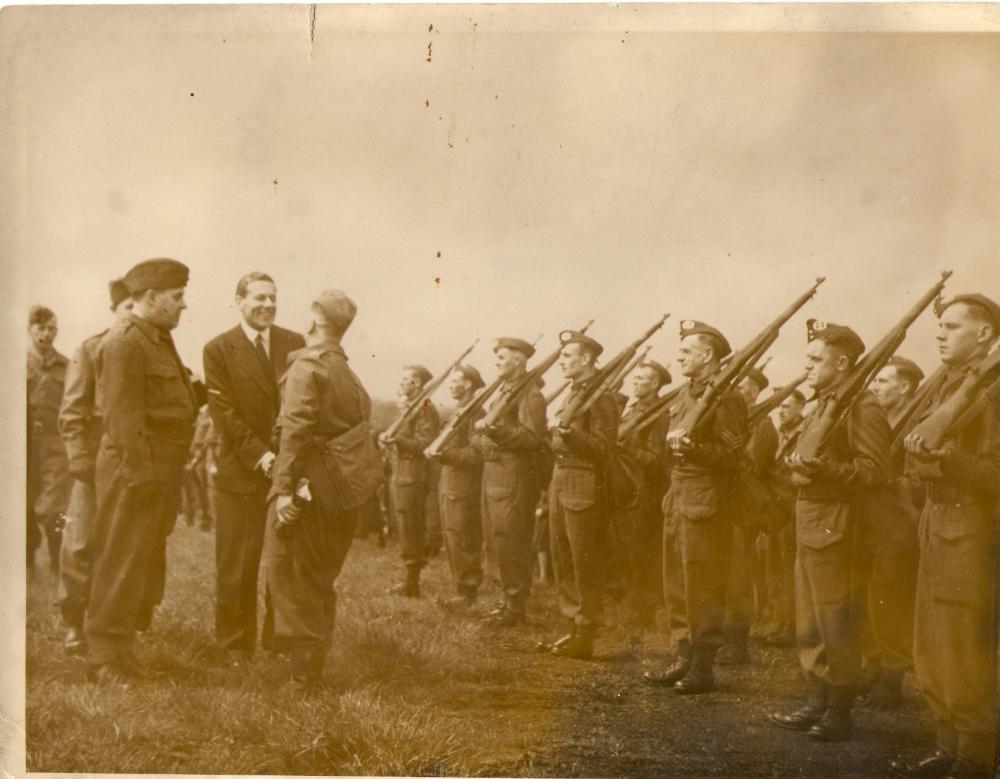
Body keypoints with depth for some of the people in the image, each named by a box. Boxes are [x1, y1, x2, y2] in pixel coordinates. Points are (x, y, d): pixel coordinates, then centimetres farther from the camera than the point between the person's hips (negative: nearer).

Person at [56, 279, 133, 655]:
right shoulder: (90, 349, 3)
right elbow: (71, 412, 0)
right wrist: (80, 460, -9)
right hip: (98, 463, -2)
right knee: (82, 546, -3)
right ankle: (74, 626, 9)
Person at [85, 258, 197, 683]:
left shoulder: (158, 340, 18)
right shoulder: (123, 342, -13)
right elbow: (124, 415, -19)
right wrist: (140, 472, -21)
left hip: (160, 471, 10)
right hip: (134, 471, -10)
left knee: (146, 563, 14)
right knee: (121, 563, -5)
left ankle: (120, 651, 23)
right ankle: (104, 656, 3)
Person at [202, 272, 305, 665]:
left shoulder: (294, 343, 8)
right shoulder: (218, 349, -2)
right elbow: (224, 413, -8)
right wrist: (260, 455, -16)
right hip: (241, 472, -3)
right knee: (237, 564, 4)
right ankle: (234, 644, 16)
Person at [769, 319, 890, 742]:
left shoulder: (863, 407, -12)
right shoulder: (819, 407, 18)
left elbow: (875, 469, -20)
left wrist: (824, 468, -26)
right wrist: (798, 461, 11)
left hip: (836, 528, -10)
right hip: (808, 527, 10)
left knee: (837, 624, -2)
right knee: (810, 624, 13)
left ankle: (840, 711, 6)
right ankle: (818, 702, 22)